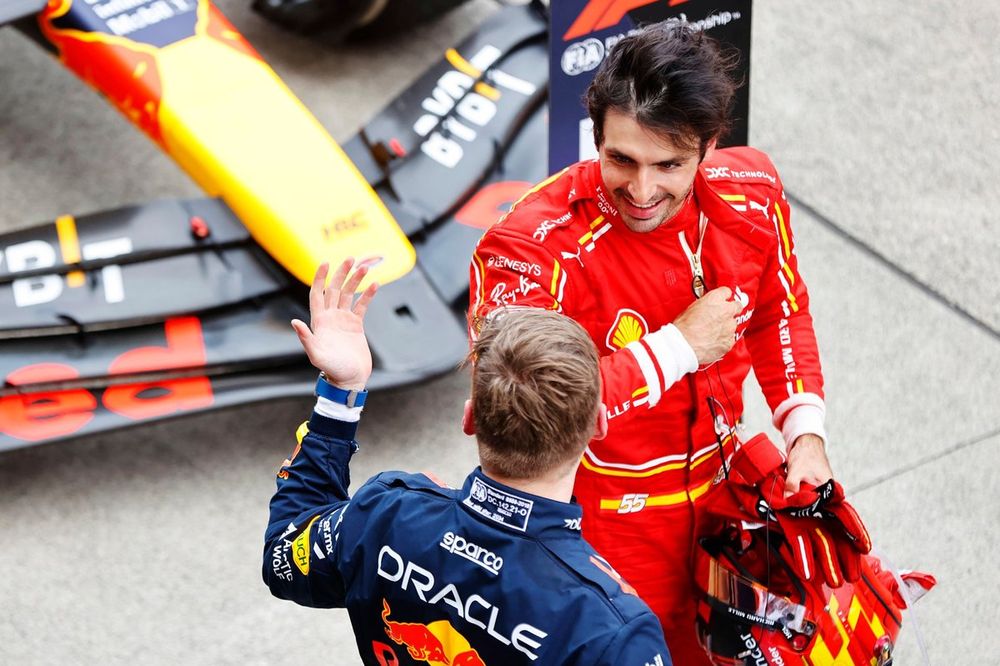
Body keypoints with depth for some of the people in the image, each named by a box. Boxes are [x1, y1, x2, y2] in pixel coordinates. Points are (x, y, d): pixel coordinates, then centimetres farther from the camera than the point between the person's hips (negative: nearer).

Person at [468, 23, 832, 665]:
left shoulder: (750, 191, -11)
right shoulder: (533, 247, -29)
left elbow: (780, 310, 9)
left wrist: (806, 431, -4)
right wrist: (677, 348, -30)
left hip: (717, 499, 6)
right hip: (597, 527, -5)